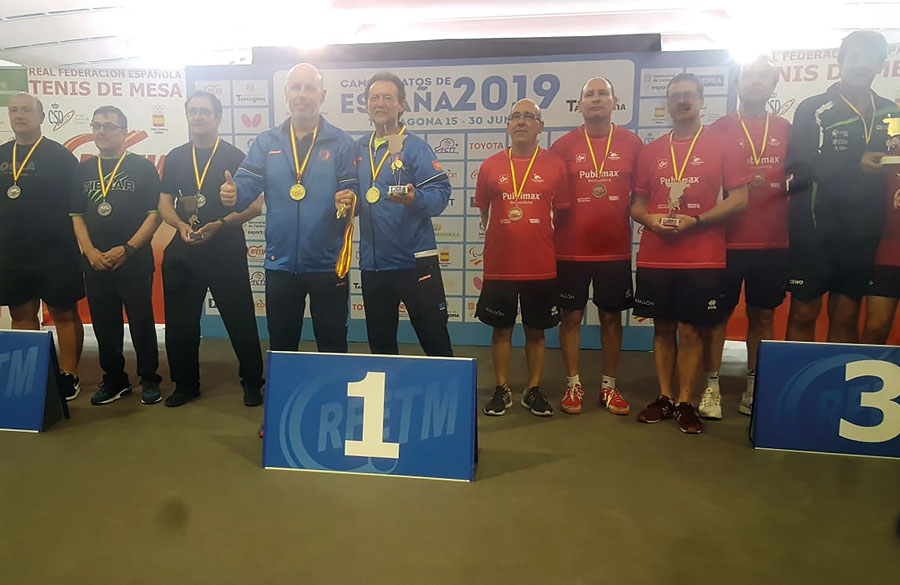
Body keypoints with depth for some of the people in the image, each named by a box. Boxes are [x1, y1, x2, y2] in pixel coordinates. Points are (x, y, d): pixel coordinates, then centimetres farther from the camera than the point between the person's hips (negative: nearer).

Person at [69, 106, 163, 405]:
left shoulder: (142, 167, 1)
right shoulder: (83, 169, 13)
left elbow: (154, 214, -5)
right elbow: (76, 215, 11)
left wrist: (127, 249, -13)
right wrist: (90, 252, -5)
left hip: (135, 261, -4)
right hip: (95, 263, 4)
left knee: (141, 322, 0)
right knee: (104, 324, 9)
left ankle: (149, 379, 13)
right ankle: (114, 378, 22)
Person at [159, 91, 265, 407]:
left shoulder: (234, 157, 0)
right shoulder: (175, 158, 12)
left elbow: (254, 205, -5)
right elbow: (165, 204, 12)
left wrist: (219, 224, -18)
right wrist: (181, 225, -9)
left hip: (226, 250, -4)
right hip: (183, 251, 4)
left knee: (240, 320, 0)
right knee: (180, 321, 9)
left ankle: (252, 383, 15)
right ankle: (186, 384, 25)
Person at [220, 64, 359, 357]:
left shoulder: (342, 143, 1)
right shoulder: (266, 142, 7)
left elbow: (351, 191, -5)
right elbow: (246, 186, -3)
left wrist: (349, 200, -28)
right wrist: (232, 194, -26)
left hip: (328, 264, -2)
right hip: (280, 263, 2)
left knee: (332, 348, 10)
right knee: (280, 348, 17)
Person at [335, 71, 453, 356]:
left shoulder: (414, 146, -4)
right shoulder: (359, 149, 12)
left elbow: (440, 192, -13)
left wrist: (415, 199, -32)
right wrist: (345, 201, -3)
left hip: (415, 260, -5)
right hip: (372, 262, 6)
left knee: (435, 341, 2)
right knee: (380, 344, 18)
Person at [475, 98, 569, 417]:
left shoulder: (555, 164, 1)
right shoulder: (490, 166, 3)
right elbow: (483, 212, 11)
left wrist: (552, 247, 3)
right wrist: (499, 240, 7)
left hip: (541, 265, 0)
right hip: (499, 265, 1)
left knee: (536, 330, 10)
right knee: (501, 329, 9)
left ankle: (534, 390, 24)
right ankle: (502, 389, 23)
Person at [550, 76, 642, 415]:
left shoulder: (632, 144, 3)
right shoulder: (564, 146, 1)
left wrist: (635, 217, 1)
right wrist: (557, 230, -2)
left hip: (615, 248, 1)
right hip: (571, 249, -1)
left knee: (611, 316, 9)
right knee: (571, 316, 5)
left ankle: (609, 387, 22)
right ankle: (573, 385, 18)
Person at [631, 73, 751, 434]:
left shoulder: (721, 145, 2)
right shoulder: (651, 151, 12)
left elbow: (739, 199, -4)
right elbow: (637, 203, 14)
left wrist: (696, 221, -15)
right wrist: (650, 219, -8)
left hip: (702, 258, -3)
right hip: (654, 256, 3)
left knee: (690, 330, 0)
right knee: (663, 328, 9)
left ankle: (685, 402, 12)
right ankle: (664, 398, 19)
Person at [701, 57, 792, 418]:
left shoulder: (785, 130, 10)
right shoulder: (720, 129, 1)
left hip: (774, 242, 3)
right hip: (727, 241, -3)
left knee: (763, 316, 10)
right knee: (719, 314, 2)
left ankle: (755, 388, 21)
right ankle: (712, 388, 11)